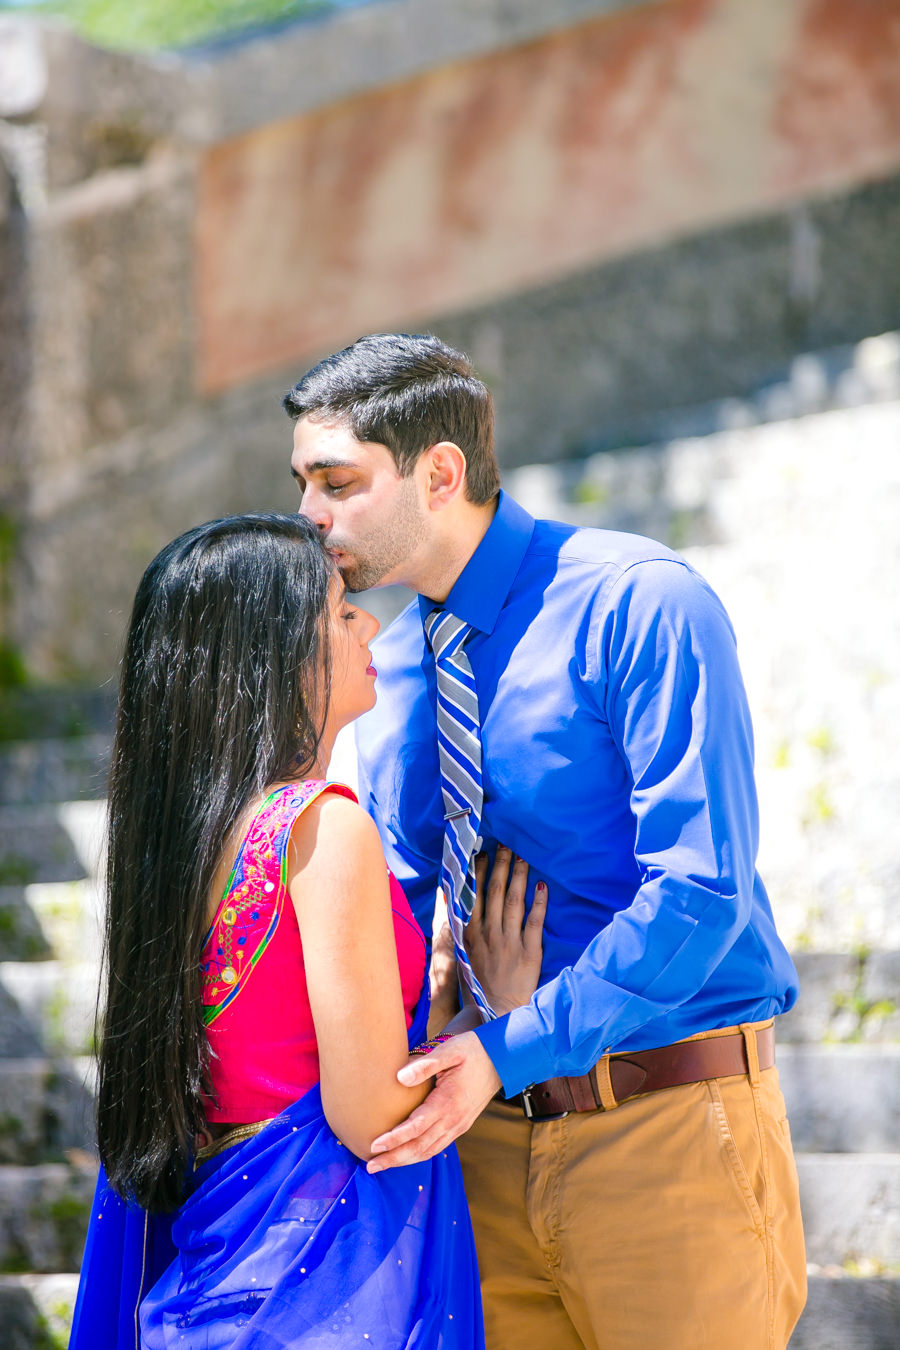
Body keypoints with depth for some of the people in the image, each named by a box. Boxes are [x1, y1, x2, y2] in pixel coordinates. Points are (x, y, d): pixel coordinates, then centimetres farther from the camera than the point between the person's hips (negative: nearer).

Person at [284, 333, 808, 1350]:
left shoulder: (642, 606, -13)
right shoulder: (390, 668, 9)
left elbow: (701, 887, -19)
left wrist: (509, 1050, -24)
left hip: (670, 1119, -6)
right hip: (493, 1131, 6)